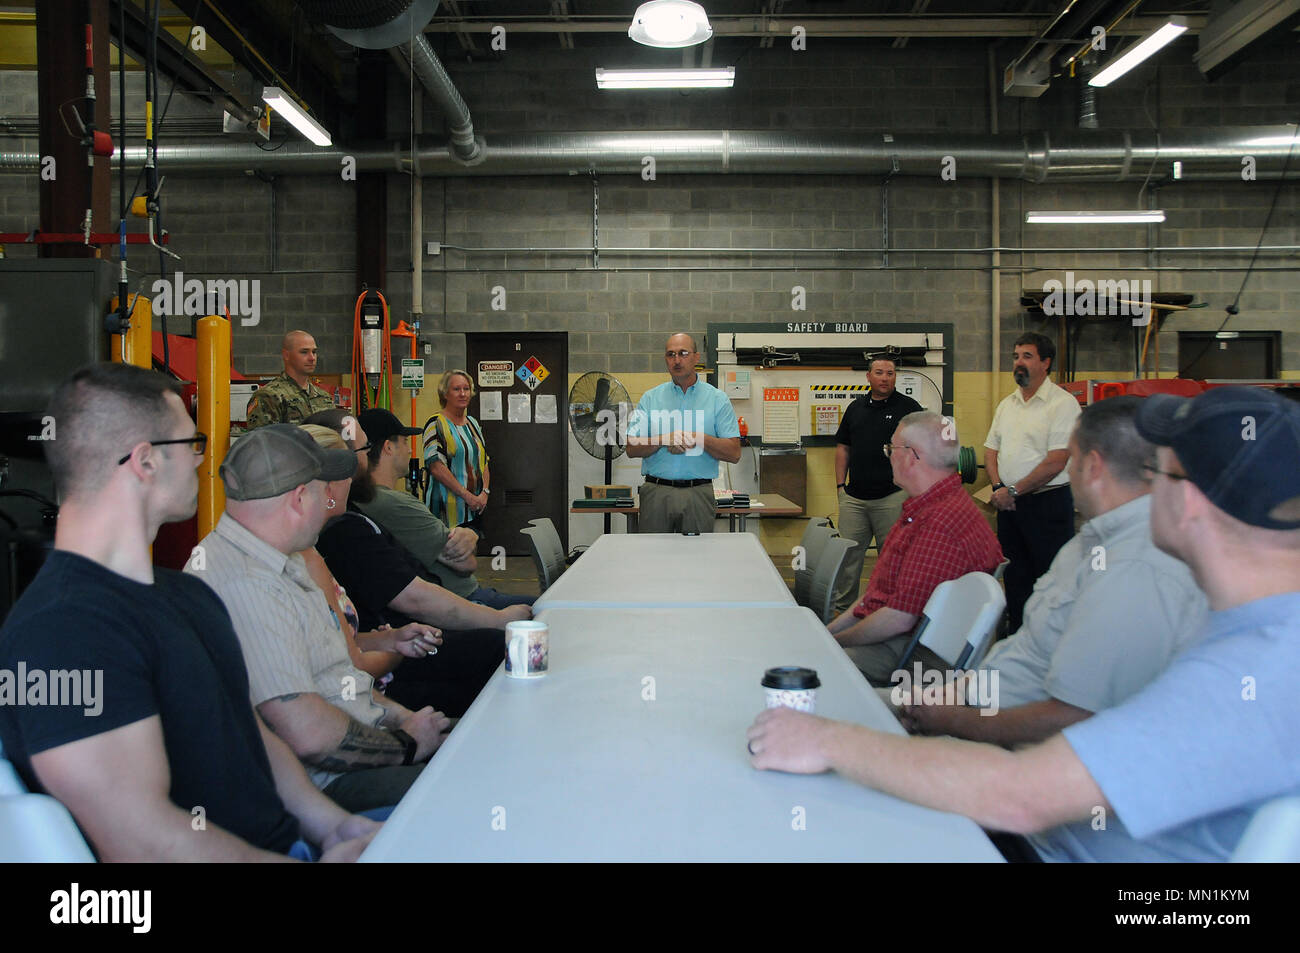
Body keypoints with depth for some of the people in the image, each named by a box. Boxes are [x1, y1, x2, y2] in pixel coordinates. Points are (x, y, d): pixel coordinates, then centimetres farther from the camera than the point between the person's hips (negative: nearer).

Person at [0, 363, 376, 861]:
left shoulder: (188, 592, 14)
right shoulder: (58, 631, -19)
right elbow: (143, 842, -24)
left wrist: (333, 824, 1)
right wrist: (337, 859, -17)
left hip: (291, 840, 9)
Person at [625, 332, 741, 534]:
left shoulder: (717, 399, 5)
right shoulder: (650, 398, 10)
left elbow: (734, 453, -1)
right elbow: (632, 448, 4)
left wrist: (700, 438, -15)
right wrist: (664, 440, -12)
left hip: (699, 494, -1)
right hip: (656, 492, 1)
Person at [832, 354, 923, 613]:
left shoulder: (908, 407, 1)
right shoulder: (856, 407, 14)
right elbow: (843, 448, 17)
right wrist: (840, 485, 10)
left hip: (892, 497, -4)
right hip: (854, 497, 4)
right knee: (848, 554, 6)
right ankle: (842, 607, 16)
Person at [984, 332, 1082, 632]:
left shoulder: (1062, 403, -10)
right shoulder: (1007, 404, 14)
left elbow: (1055, 462, -17)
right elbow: (991, 449, 15)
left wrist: (1014, 491, -13)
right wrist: (998, 488, -2)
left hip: (1047, 503, -7)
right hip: (1008, 503, 7)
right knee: (1015, 574, 15)